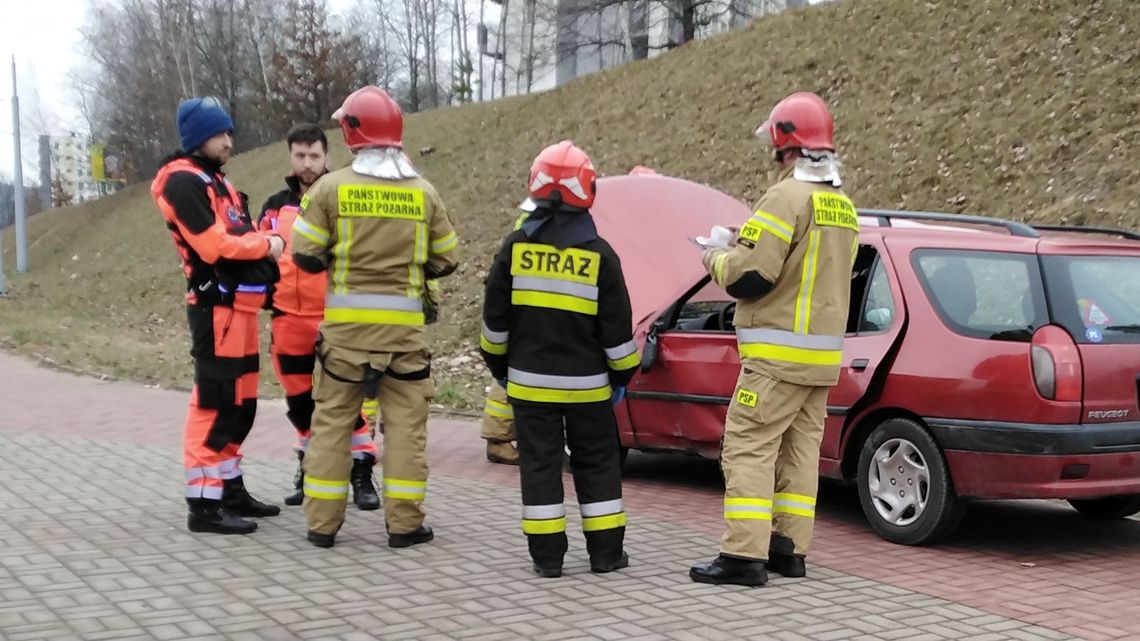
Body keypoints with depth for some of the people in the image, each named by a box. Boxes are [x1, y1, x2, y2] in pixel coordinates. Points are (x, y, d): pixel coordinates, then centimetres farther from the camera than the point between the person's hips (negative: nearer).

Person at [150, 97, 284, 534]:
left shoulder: (214, 181, 22)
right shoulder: (183, 182, -9)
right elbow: (214, 245, -19)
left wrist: (265, 247, -1)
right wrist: (266, 245, -7)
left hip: (239, 305, 10)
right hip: (217, 308, -10)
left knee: (240, 404, 15)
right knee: (215, 404, -10)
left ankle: (231, 489, 25)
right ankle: (204, 504, -7)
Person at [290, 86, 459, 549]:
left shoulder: (332, 187, -5)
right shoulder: (424, 193, 2)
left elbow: (305, 254, -3)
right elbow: (445, 260, 8)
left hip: (346, 321, 0)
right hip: (404, 323, 1)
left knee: (333, 420, 9)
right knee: (405, 422, 7)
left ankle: (322, 522, 12)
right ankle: (404, 523, 8)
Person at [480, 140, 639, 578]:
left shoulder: (516, 247, -4)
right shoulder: (599, 255, -7)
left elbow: (495, 319, 2)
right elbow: (617, 328, -3)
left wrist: (498, 367, 16)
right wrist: (622, 375, 10)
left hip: (529, 381, 1)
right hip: (587, 384, 0)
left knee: (540, 463, 6)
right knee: (596, 463, 11)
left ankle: (547, 554, 8)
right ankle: (605, 551, 15)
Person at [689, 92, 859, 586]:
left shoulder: (788, 197, -16)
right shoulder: (842, 205, 13)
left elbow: (749, 275, -21)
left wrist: (716, 259, 0)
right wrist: (744, 244, 18)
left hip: (779, 354, -9)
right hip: (823, 351, 9)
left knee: (748, 449, -6)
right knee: (799, 451, 13)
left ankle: (743, 555, -7)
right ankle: (788, 549, 17)